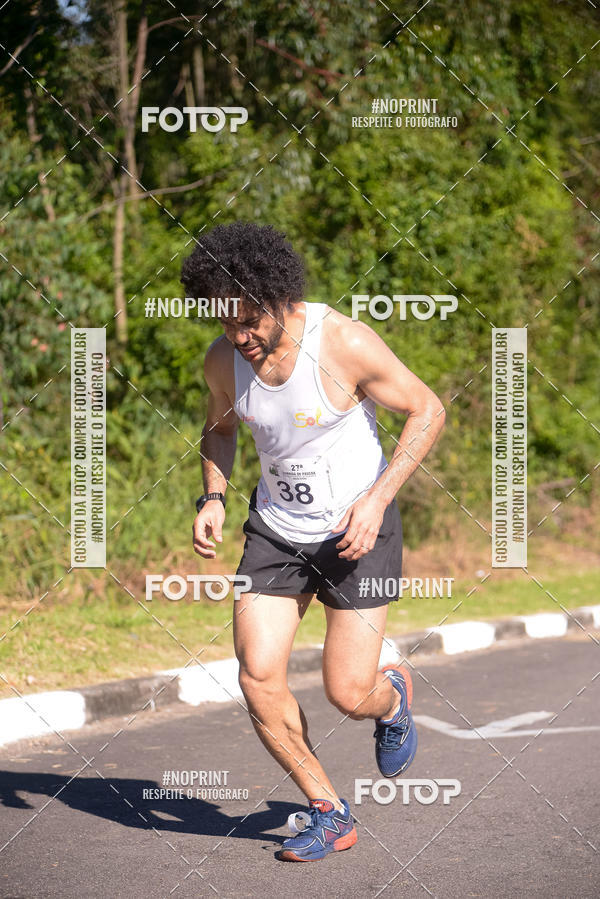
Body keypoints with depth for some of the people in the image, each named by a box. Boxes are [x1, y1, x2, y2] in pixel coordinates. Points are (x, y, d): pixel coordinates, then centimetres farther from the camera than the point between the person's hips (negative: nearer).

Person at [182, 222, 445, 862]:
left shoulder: (344, 343, -23)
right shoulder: (223, 359, -8)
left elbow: (427, 410, -12)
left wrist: (377, 499, -21)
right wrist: (213, 498, -4)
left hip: (357, 528, -4)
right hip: (276, 528, 4)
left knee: (348, 695, -6)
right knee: (258, 678, -10)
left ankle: (392, 696, 33)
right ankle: (329, 814, 8)